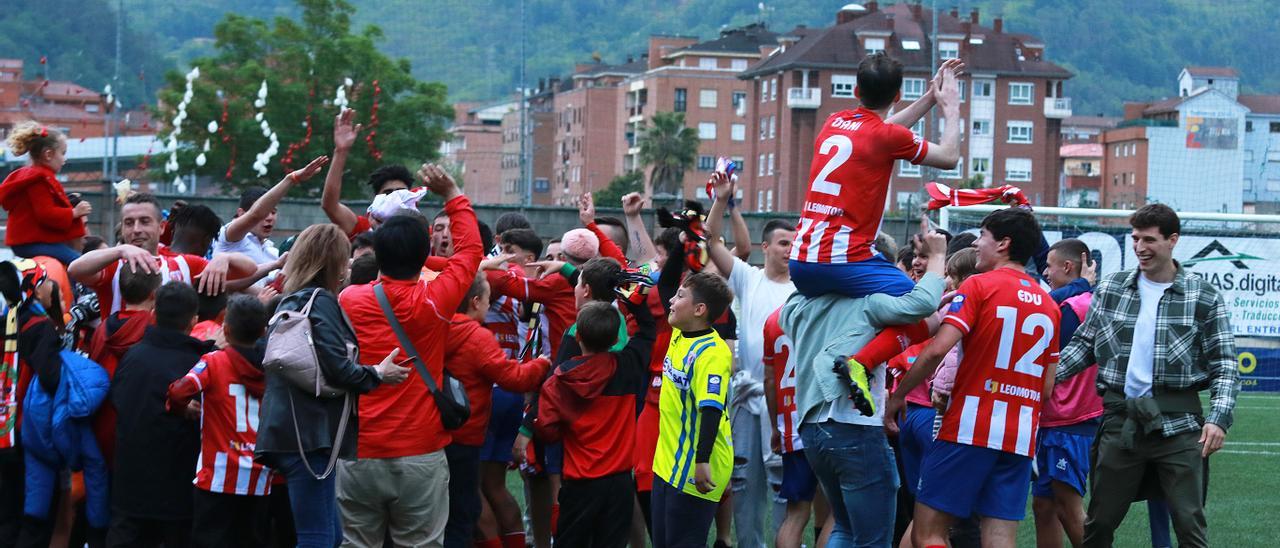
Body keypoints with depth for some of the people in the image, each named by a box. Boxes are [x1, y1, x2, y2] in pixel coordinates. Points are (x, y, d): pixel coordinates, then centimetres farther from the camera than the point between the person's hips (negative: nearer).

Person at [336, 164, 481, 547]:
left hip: (359, 456, 2)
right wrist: (453, 195, 18)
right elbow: (470, 250, 7)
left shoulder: (349, 300, -3)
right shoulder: (432, 302, -8)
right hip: (420, 457, -2)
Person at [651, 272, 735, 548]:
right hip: (669, 463, 9)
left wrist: (703, 461, -32)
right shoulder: (679, 336, 5)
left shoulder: (711, 352, -21)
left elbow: (711, 410, -28)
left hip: (693, 469, -9)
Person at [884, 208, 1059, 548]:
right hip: (1021, 438, 6)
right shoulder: (1048, 304, 15)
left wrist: (897, 395, -5)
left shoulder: (979, 286, -4)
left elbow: (937, 350, -15)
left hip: (970, 428, -6)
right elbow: (1047, 386, 16)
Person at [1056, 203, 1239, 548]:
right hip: (1121, 420, 3)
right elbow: (1084, 345, 15)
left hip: (1178, 425, -3)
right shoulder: (1109, 289, 8)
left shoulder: (1205, 298, -1)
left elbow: (1225, 365, -1)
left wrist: (1219, 418, -13)